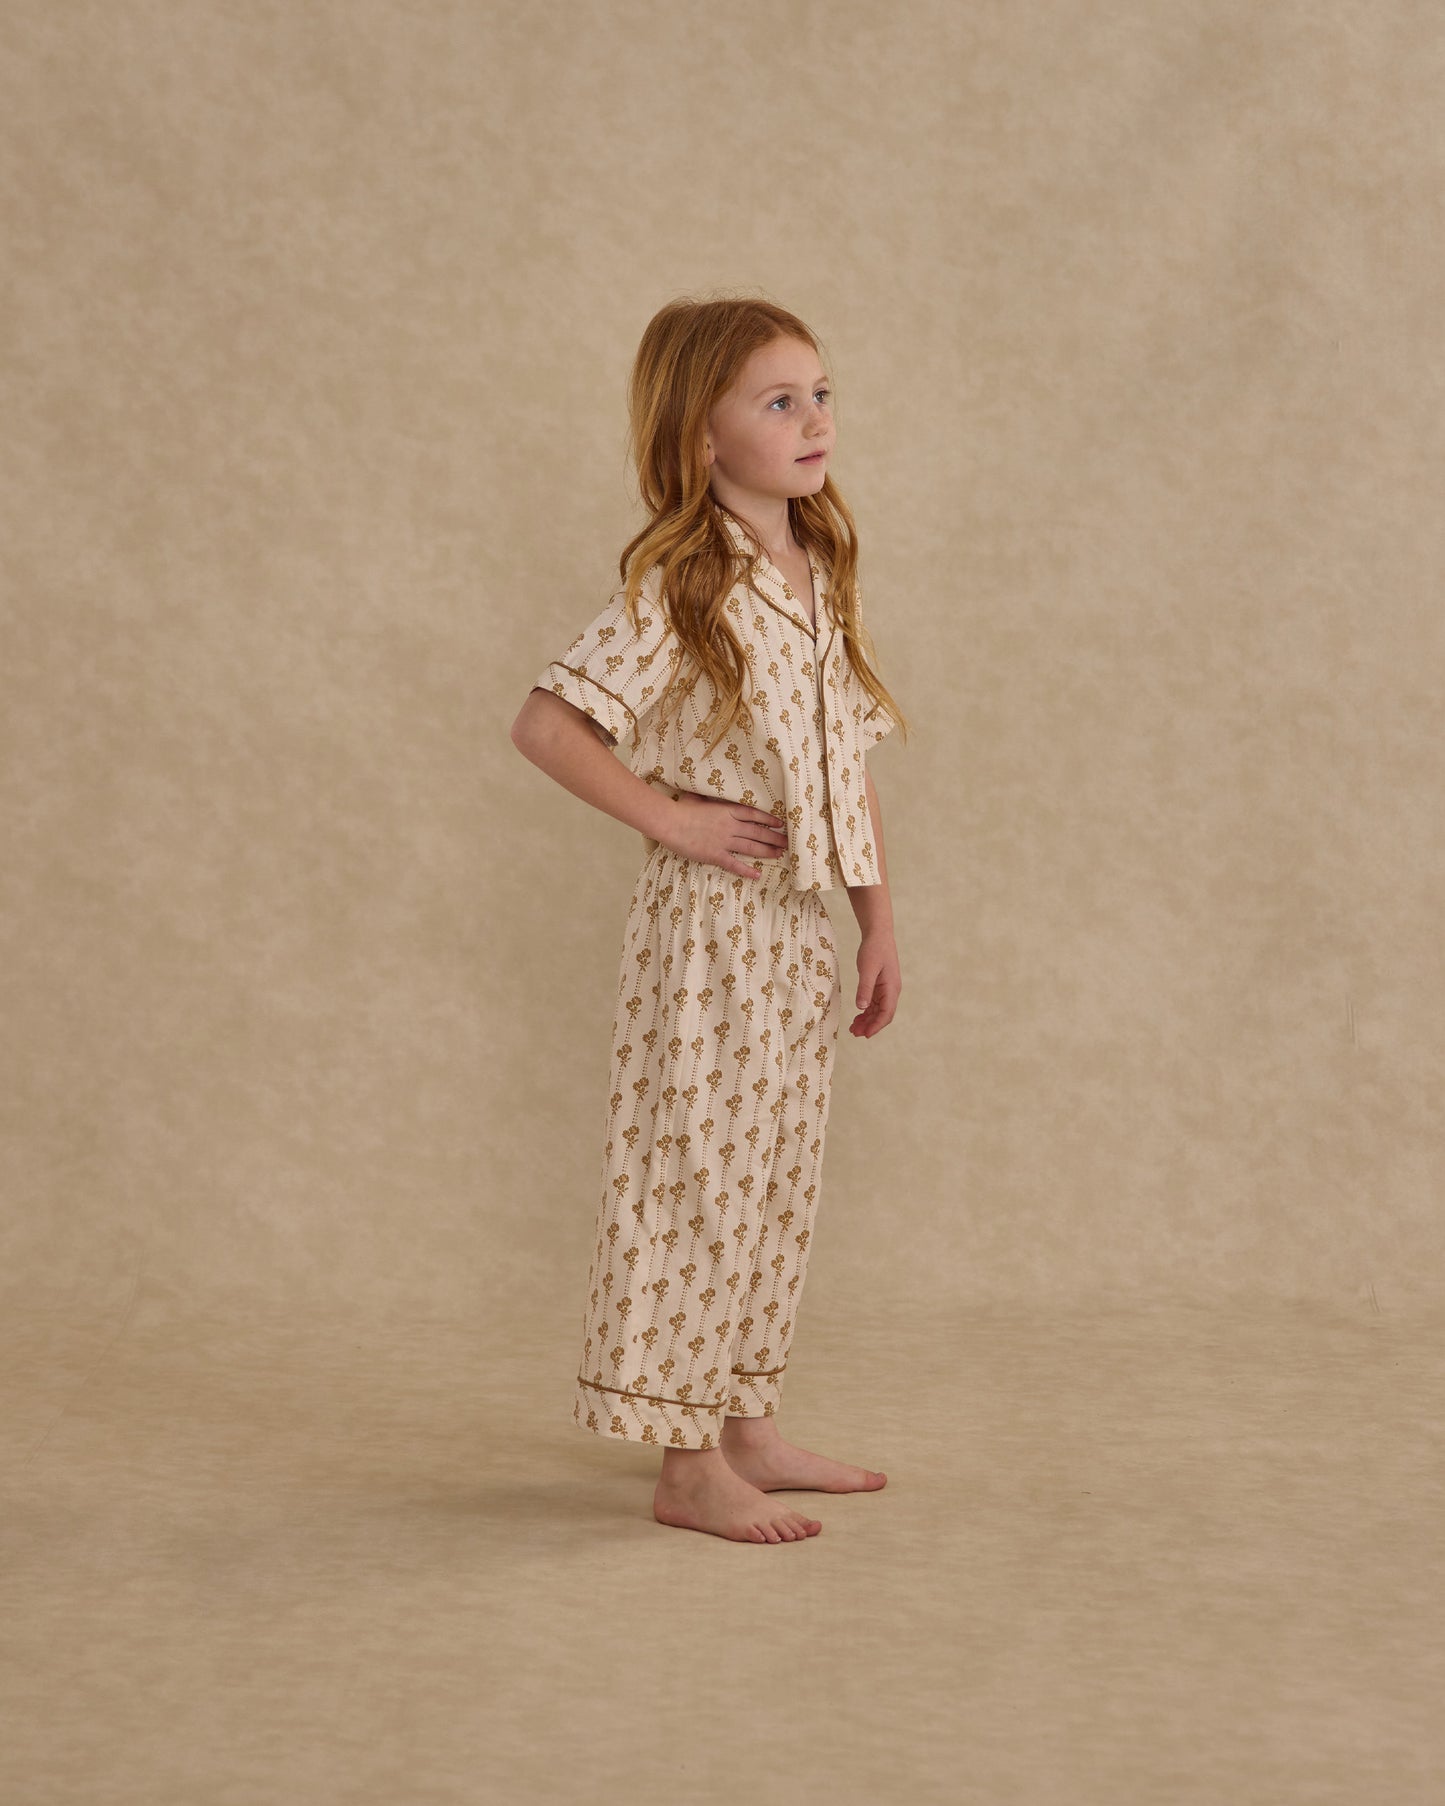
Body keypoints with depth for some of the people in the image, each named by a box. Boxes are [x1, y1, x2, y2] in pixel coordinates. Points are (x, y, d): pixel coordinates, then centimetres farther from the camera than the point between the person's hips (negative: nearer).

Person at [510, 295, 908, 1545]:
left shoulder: (824, 578, 10)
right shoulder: (677, 588, -14)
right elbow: (545, 724, -20)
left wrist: (881, 922, 12)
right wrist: (668, 819, -17)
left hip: (797, 925, 8)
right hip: (711, 922, -8)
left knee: (778, 1181, 14)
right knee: (703, 1173, -2)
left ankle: (750, 1426, 26)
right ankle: (689, 1465, 7)